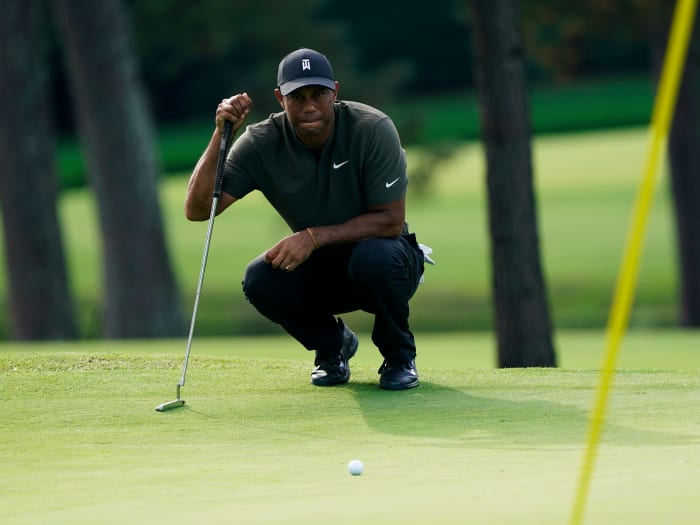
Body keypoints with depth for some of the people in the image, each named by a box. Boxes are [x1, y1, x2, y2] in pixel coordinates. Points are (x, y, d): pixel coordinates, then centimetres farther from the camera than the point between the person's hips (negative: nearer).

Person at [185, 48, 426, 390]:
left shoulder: (373, 129, -22)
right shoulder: (262, 143, -15)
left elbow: (391, 221, -22)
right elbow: (196, 209, -21)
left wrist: (314, 237, -31)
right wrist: (221, 135, -32)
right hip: (320, 272, 2)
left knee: (373, 257, -37)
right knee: (259, 280, -27)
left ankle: (399, 356, -6)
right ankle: (332, 343, 4)